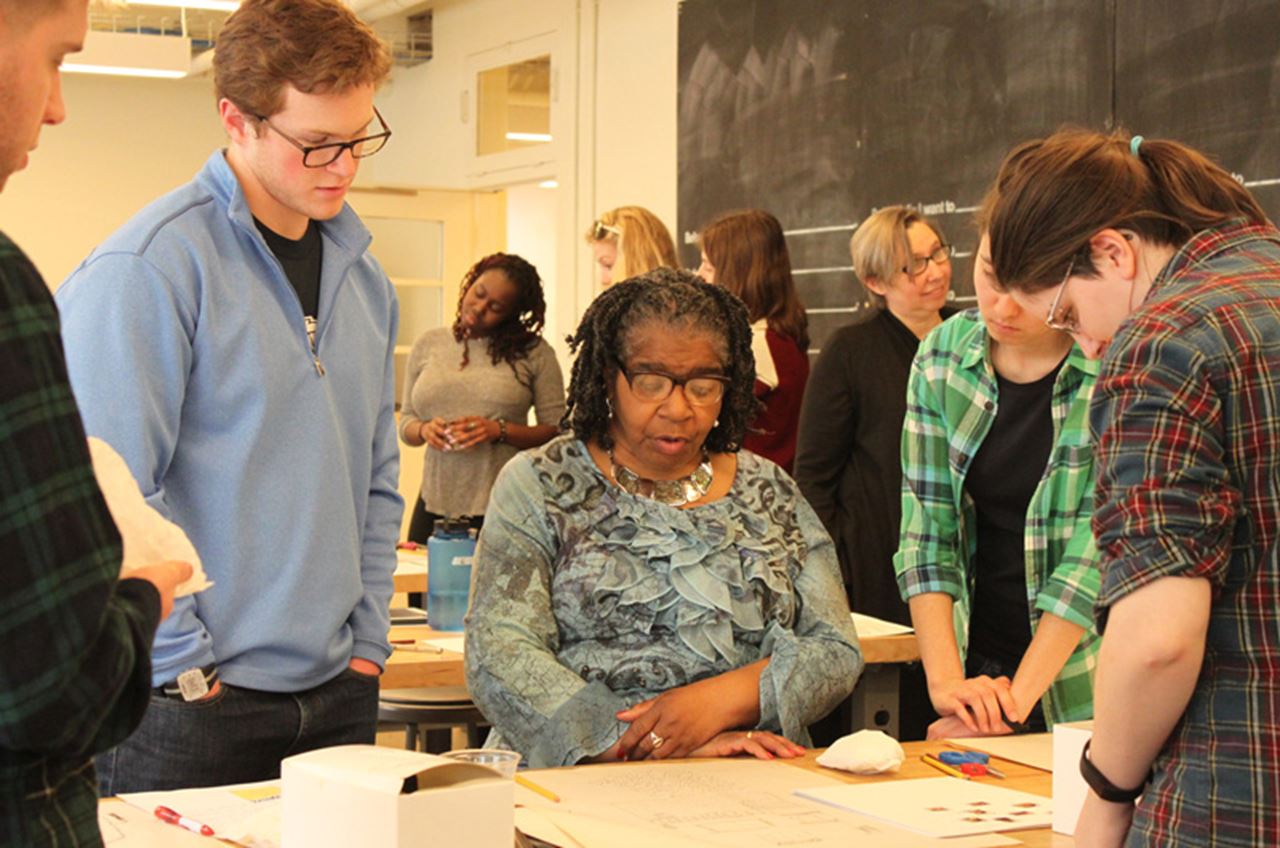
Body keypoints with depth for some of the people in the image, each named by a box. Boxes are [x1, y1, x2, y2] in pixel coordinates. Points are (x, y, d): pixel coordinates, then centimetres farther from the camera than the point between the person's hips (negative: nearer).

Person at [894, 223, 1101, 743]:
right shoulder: (942, 355, -3)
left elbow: (1097, 549, -17)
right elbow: (927, 524, -5)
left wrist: (1015, 699, -21)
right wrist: (944, 680, -15)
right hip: (981, 666, 3)